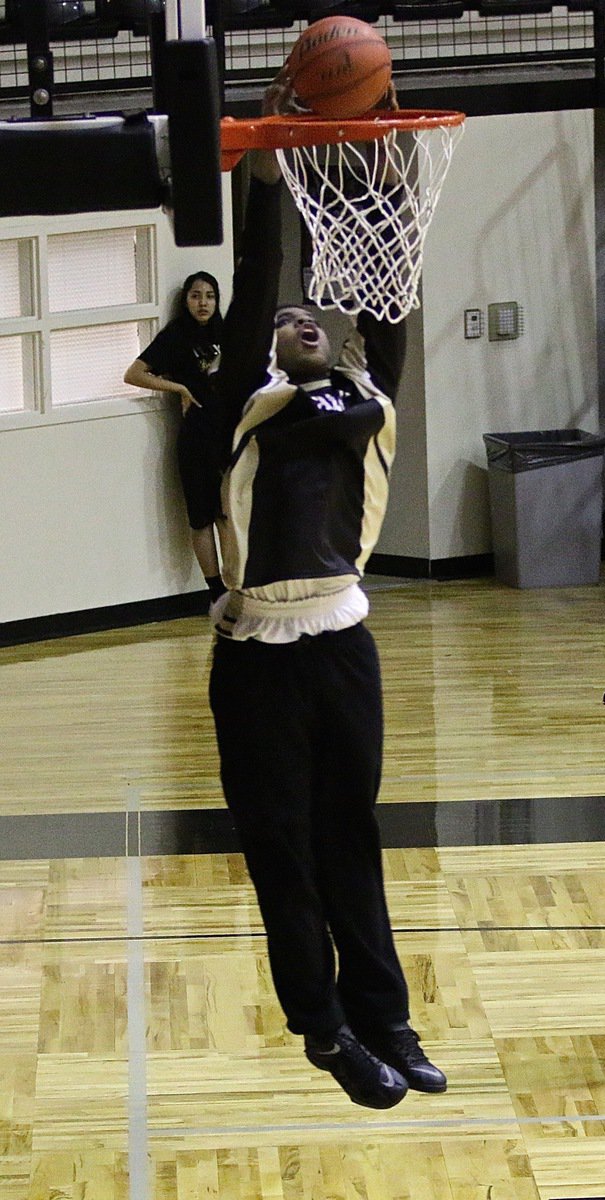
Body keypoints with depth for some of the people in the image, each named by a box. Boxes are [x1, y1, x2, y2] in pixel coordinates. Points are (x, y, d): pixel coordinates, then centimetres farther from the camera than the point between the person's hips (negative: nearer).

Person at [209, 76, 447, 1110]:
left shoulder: (362, 399, 11)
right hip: (259, 651, -4)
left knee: (351, 840, 12)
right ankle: (327, 1030, 13)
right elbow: (250, 296, -11)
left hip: (344, 638, 4)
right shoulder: (248, 404, 0)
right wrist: (266, 184, -18)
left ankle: (383, 1021, 18)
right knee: (285, 851, 4)